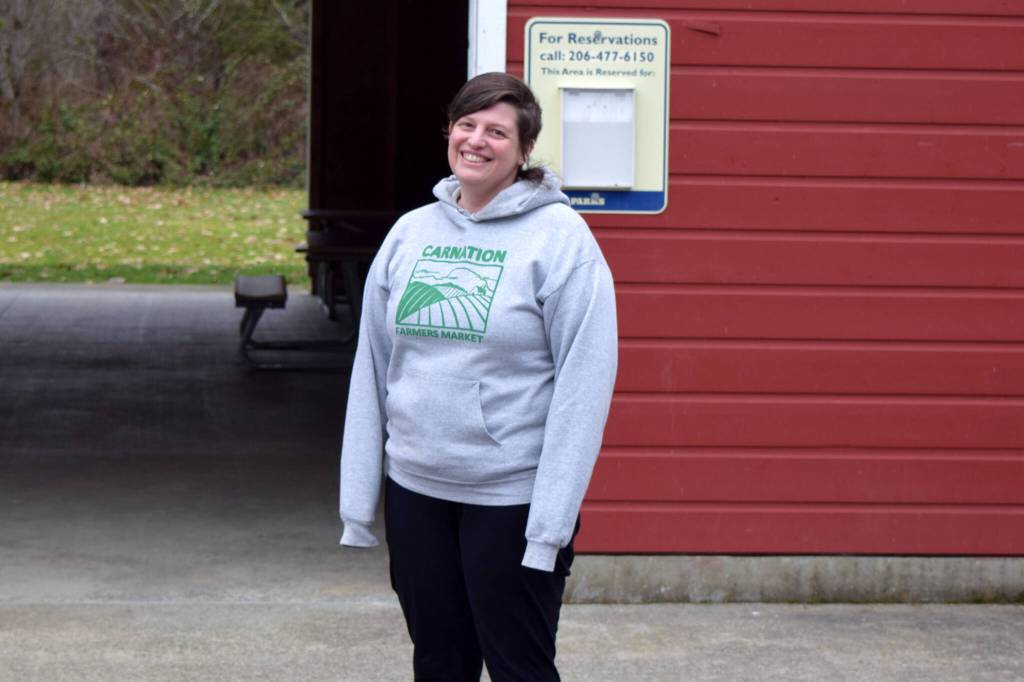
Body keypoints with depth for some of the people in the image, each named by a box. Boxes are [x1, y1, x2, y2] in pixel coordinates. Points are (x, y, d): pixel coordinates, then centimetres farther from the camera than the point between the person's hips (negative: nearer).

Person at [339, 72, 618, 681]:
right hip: (415, 493, 5)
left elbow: (585, 382, -12)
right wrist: (358, 500, 7)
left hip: (513, 498, -5)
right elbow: (372, 368, 11)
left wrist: (551, 523, -17)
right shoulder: (411, 232, 7)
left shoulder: (560, 235, -8)